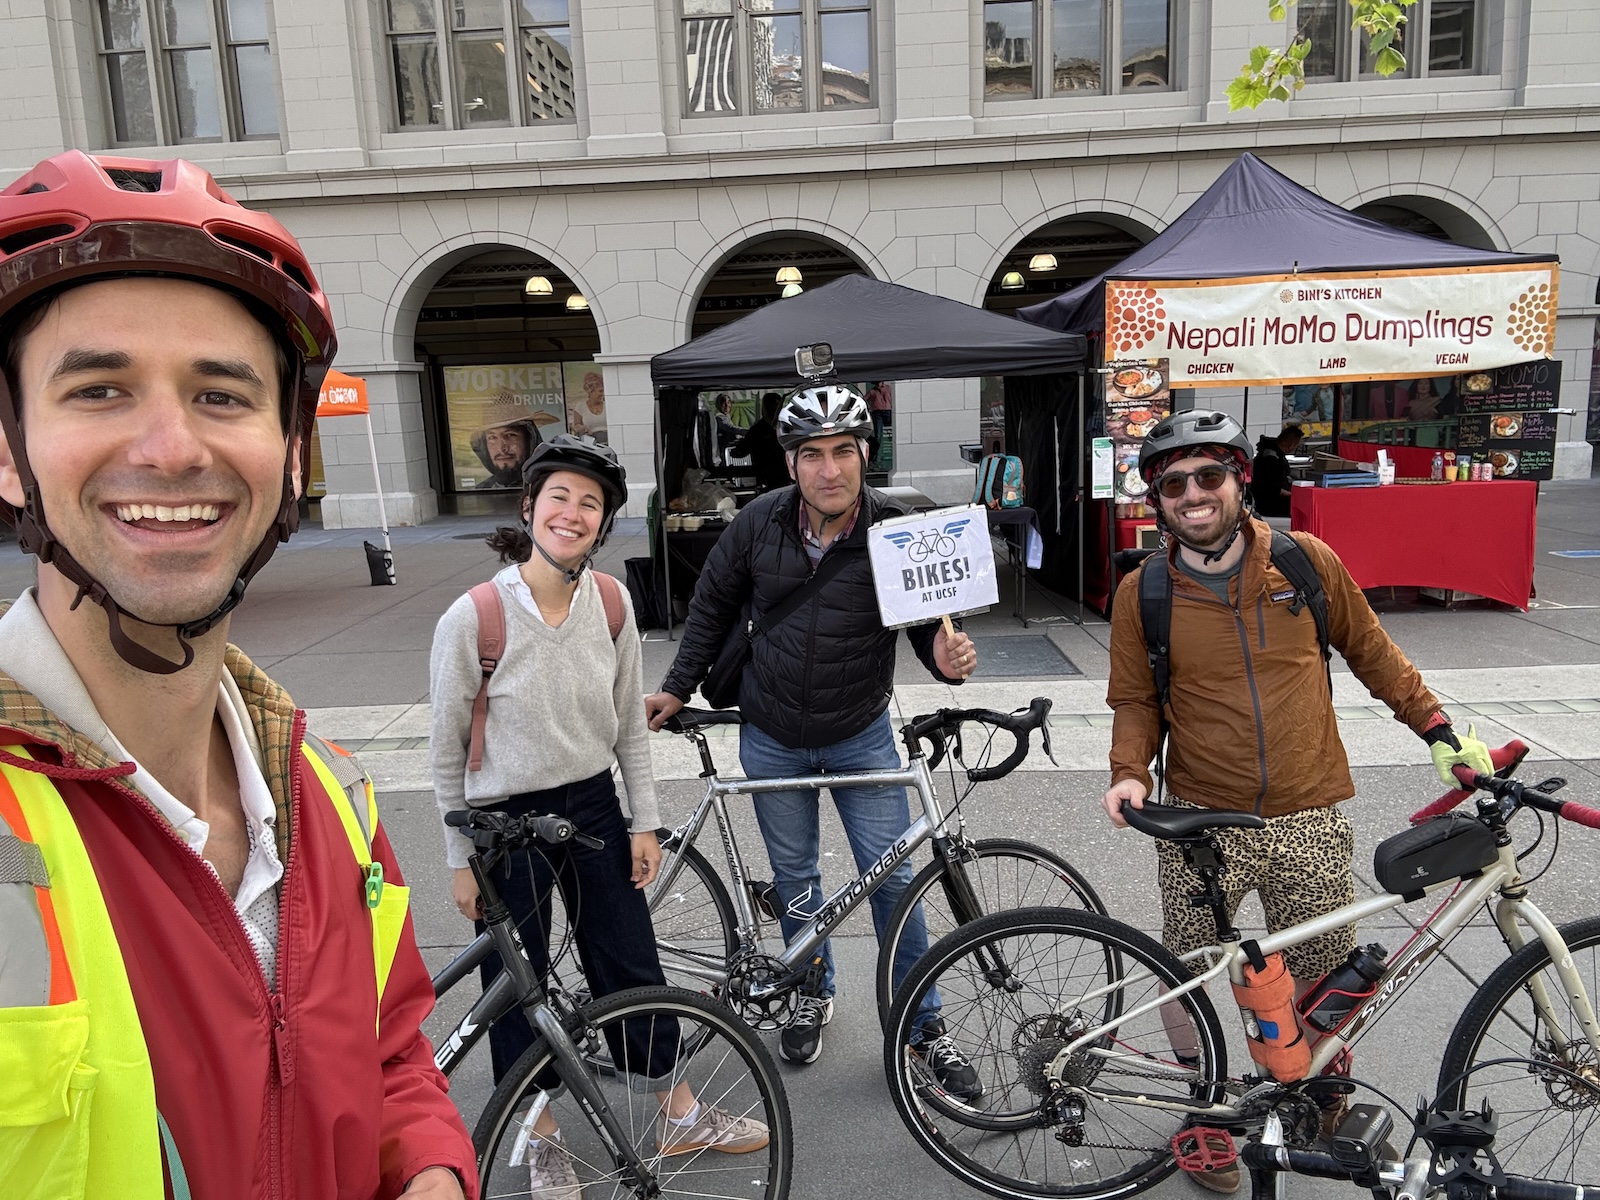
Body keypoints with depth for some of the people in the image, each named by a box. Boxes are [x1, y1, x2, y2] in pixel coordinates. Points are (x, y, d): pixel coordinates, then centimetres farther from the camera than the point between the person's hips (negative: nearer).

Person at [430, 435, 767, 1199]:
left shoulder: (610, 602, -7)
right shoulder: (472, 618, -19)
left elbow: (629, 725, 3)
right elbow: (448, 752, -9)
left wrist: (644, 822, 4)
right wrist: (459, 860, -4)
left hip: (593, 808, 3)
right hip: (506, 822, -3)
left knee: (632, 965, 14)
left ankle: (681, 1118, 35)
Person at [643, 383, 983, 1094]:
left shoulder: (896, 532, -15)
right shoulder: (760, 523, -10)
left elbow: (927, 621, -6)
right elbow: (713, 606, 5)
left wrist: (947, 658, -29)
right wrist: (678, 689, 6)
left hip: (861, 738, -1)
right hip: (772, 741, 2)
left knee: (891, 877, 3)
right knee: (794, 876, 16)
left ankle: (925, 1024, 22)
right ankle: (814, 994, 40)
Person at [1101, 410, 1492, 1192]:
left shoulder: (1307, 561, -3)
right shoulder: (1144, 592, -4)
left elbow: (1370, 651, 12)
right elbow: (1135, 700, 4)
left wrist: (1439, 731, 11)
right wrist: (1129, 772, -12)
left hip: (1308, 820, 1)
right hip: (1199, 825, 0)